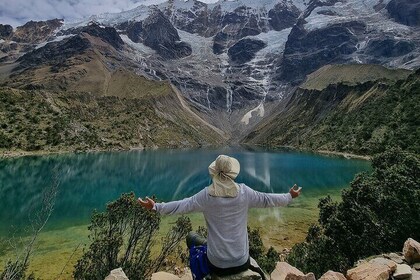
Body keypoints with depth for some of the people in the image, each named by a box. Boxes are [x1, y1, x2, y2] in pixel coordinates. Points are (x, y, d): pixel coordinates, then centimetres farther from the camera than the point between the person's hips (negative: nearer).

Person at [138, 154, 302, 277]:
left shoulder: (207, 195, -17)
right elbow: (267, 199, -2)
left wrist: (155, 207, 1)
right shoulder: (244, 192, -14)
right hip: (242, 262, 2)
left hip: (217, 264, -1)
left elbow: (181, 206, -11)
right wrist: (290, 196, 14)